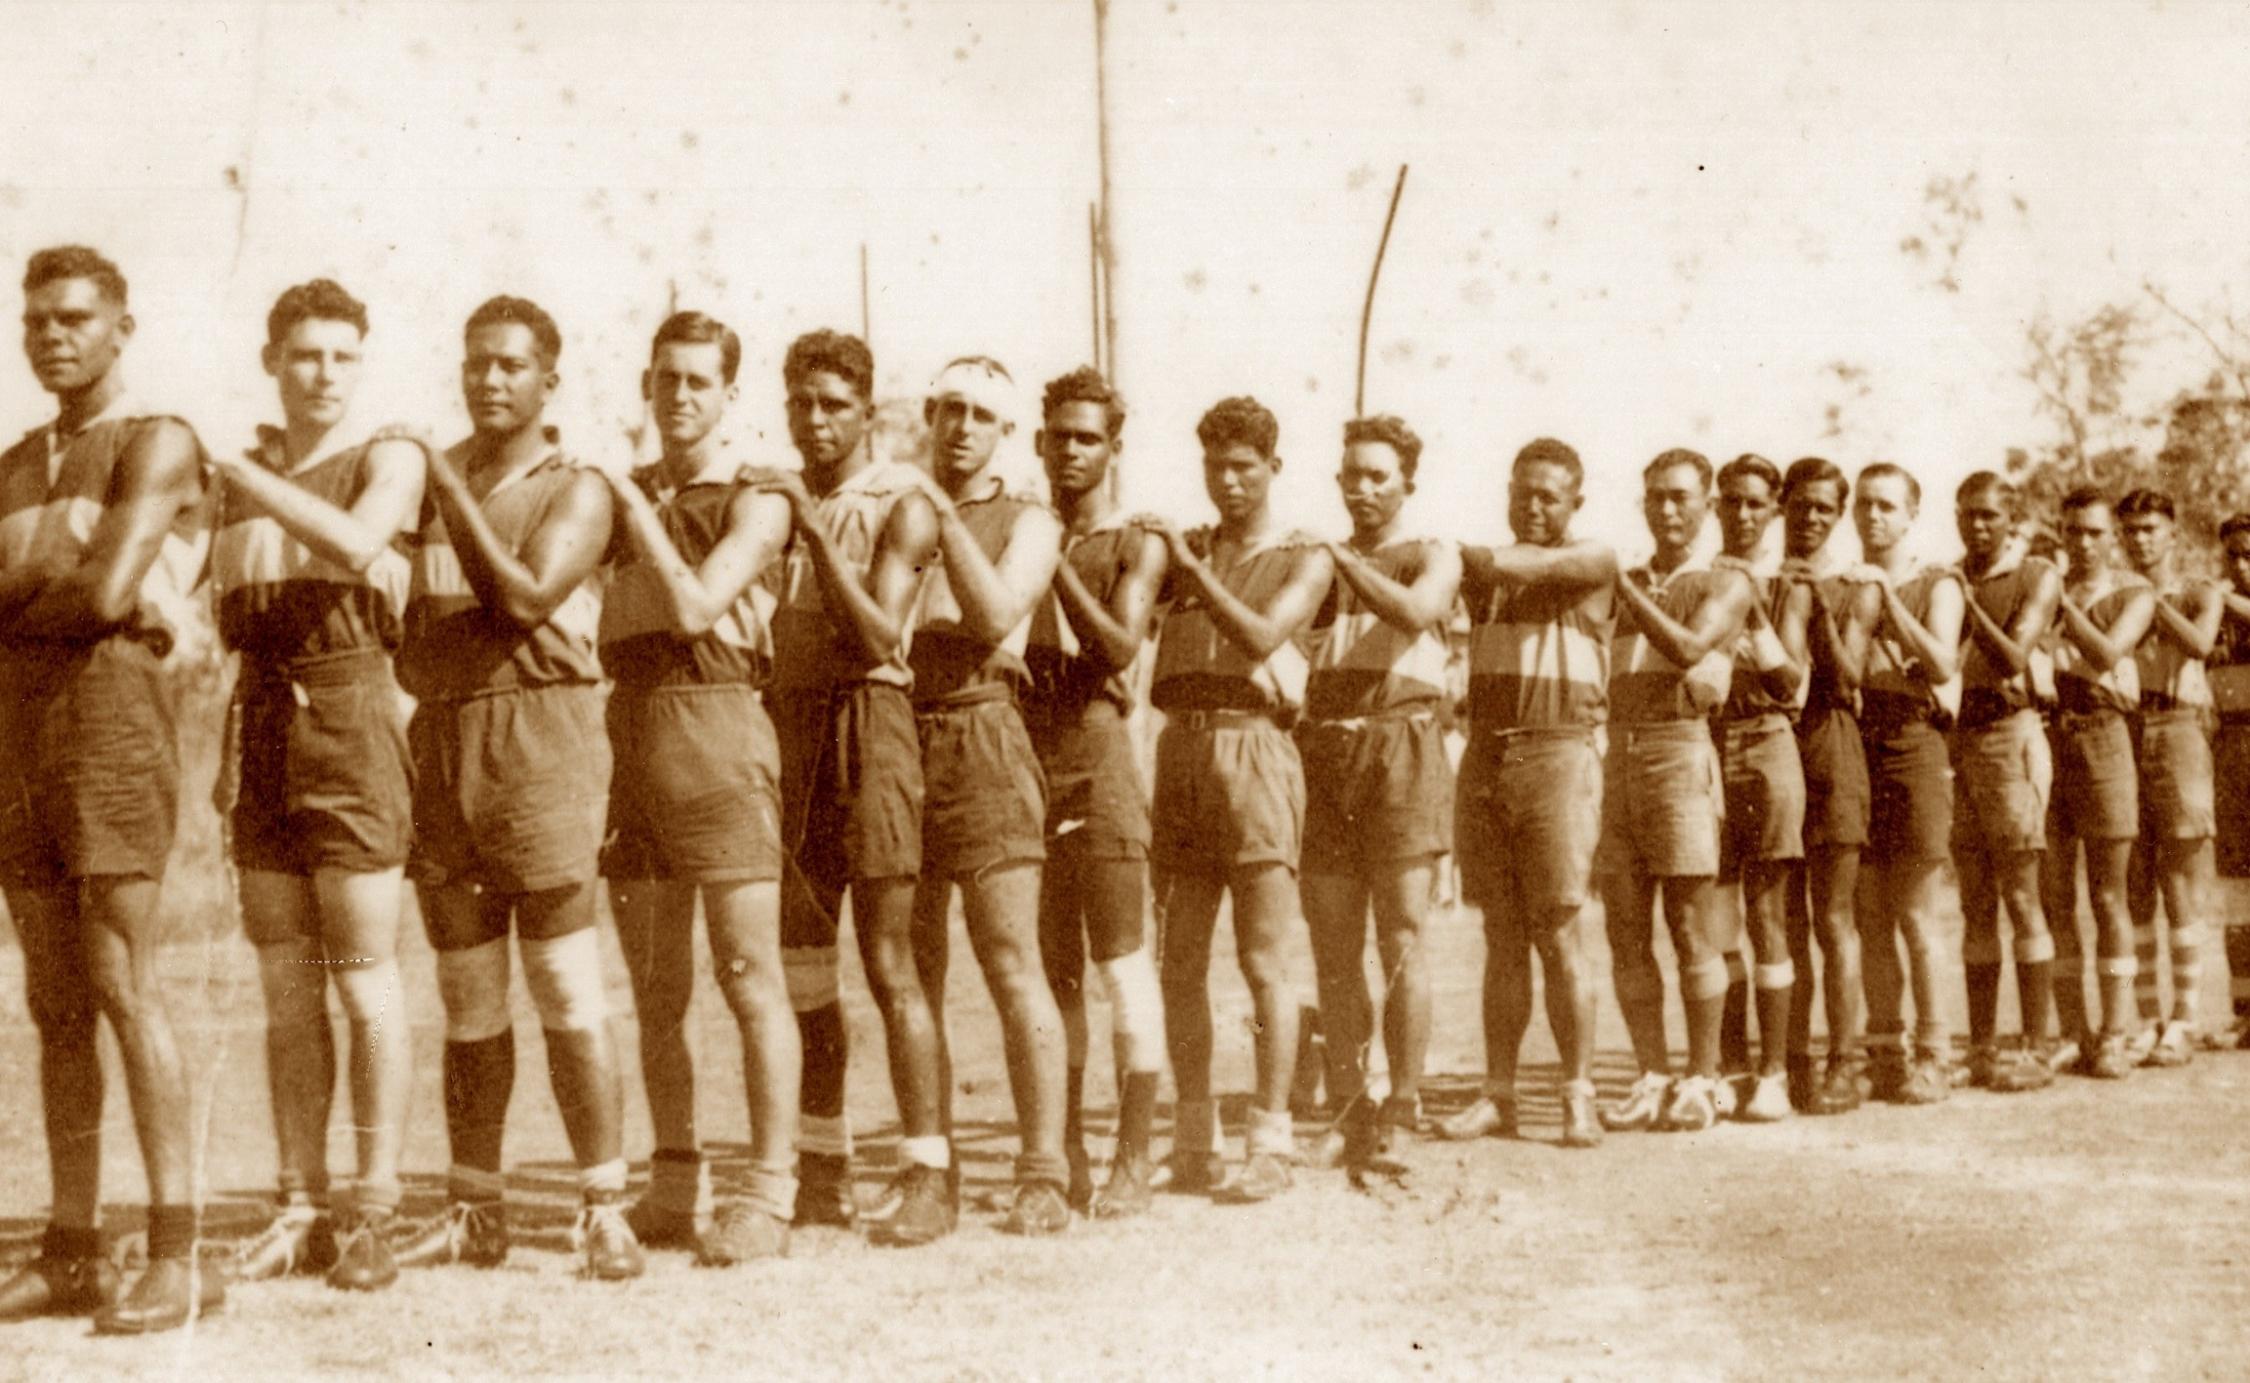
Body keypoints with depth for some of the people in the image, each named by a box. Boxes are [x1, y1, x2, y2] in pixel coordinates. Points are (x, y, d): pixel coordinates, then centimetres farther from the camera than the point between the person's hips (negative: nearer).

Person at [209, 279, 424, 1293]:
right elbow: (233, 617, 18)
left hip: (349, 722, -5)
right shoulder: (244, 473, 15)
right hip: (260, 727, 5)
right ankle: (301, 1210, 13)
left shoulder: (389, 456, 0)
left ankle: (372, 1215, 3)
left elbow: (354, 541, -22)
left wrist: (238, 471, -17)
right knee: (285, 988, 6)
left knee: (365, 982, -3)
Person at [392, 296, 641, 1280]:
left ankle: (604, 1210, -2)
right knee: (467, 998, 9)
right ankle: (473, 1213, 17)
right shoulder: (430, 478, 15)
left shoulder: (576, 491, 1)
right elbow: (399, 615, 19)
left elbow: (526, 600, -14)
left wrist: (454, 494, -10)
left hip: (537, 730, -5)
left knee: (567, 988, -8)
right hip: (439, 740, 5)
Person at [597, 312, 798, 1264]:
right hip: (629, 731, 5)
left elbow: (695, 608, -13)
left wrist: (636, 507, -7)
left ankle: (767, 1194, -1)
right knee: (655, 988, 9)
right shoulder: (617, 492, 16)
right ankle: (674, 1193, 18)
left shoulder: (755, 504, 1)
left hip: (715, 726, -5)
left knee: (748, 973, -6)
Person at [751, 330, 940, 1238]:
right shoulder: (773, 502, 15)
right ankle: (823, 1180, 15)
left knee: (887, 959, -8)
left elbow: (878, 635, -16)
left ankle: (928, 1177, -3)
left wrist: (813, 524, -19)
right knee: (800, 966, 7)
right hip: (789, 728, 6)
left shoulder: (902, 506, -1)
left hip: (869, 724, -5)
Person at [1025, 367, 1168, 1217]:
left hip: (1097, 755, -3)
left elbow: (1120, 646, -11)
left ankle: (1133, 1159, 0)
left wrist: (1056, 564, -16)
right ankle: (1065, 1156, 14)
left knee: (1122, 963, -4)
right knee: (1051, 970, 7)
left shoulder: (1137, 547, 5)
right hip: (1026, 754, 4)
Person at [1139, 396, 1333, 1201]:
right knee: (1181, 960, 2)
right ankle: (1194, 1143, 9)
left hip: (1254, 748, -3)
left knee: (1263, 961, -5)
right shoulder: (1181, 550, 20)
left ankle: (1271, 1143, 0)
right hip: (1180, 749, 3)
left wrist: (1193, 567, -12)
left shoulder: (1306, 560, 10)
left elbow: (1262, 637, -8)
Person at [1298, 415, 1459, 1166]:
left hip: (1401, 746, -3)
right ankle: (1348, 1112, 4)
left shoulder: (1434, 556, 10)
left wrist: (1343, 558, -13)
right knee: (1334, 944, 0)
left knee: (1401, 937, -7)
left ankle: (1404, 1110, -5)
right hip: (1324, 752, 4)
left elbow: (1415, 611, -12)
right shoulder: (1319, 560, 22)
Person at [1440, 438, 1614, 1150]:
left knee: (1558, 934, -6)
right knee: (1502, 936, 5)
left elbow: (1516, 567, -13)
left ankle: (1579, 1098, 0)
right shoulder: (1483, 568, 17)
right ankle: (1497, 1096, 8)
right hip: (1484, 755, 4)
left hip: (1558, 754, -4)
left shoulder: (1594, 561, 1)